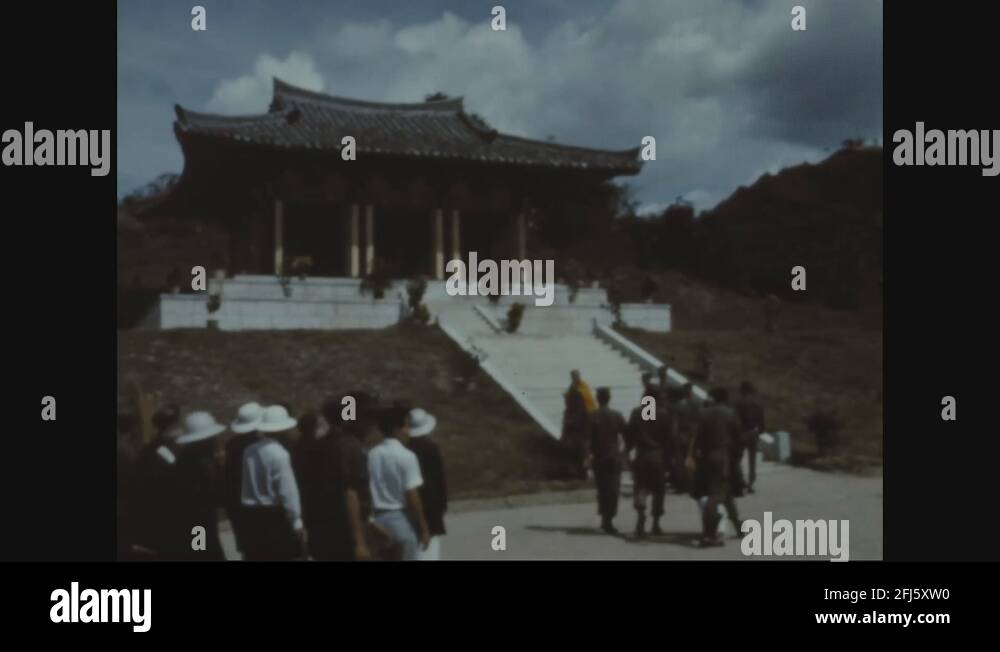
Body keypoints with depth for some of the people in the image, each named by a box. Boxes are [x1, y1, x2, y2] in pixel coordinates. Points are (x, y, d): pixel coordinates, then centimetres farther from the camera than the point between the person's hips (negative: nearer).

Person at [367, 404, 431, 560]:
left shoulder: (371, 454, 1)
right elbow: (412, 496, -15)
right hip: (401, 519, -5)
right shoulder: (406, 456, -13)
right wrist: (424, 528, -6)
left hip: (378, 519, 5)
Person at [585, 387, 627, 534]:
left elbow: (587, 438, -10)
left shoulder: (591, 417, -5)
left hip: (598, 458, 1)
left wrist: (588, 454, -6)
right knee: (612, 490, 0)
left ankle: (604, 517, 20)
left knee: (602, 488, 15)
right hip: (614, 457, -1)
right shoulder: (617, 416, -2)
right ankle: (608, 520, -9)